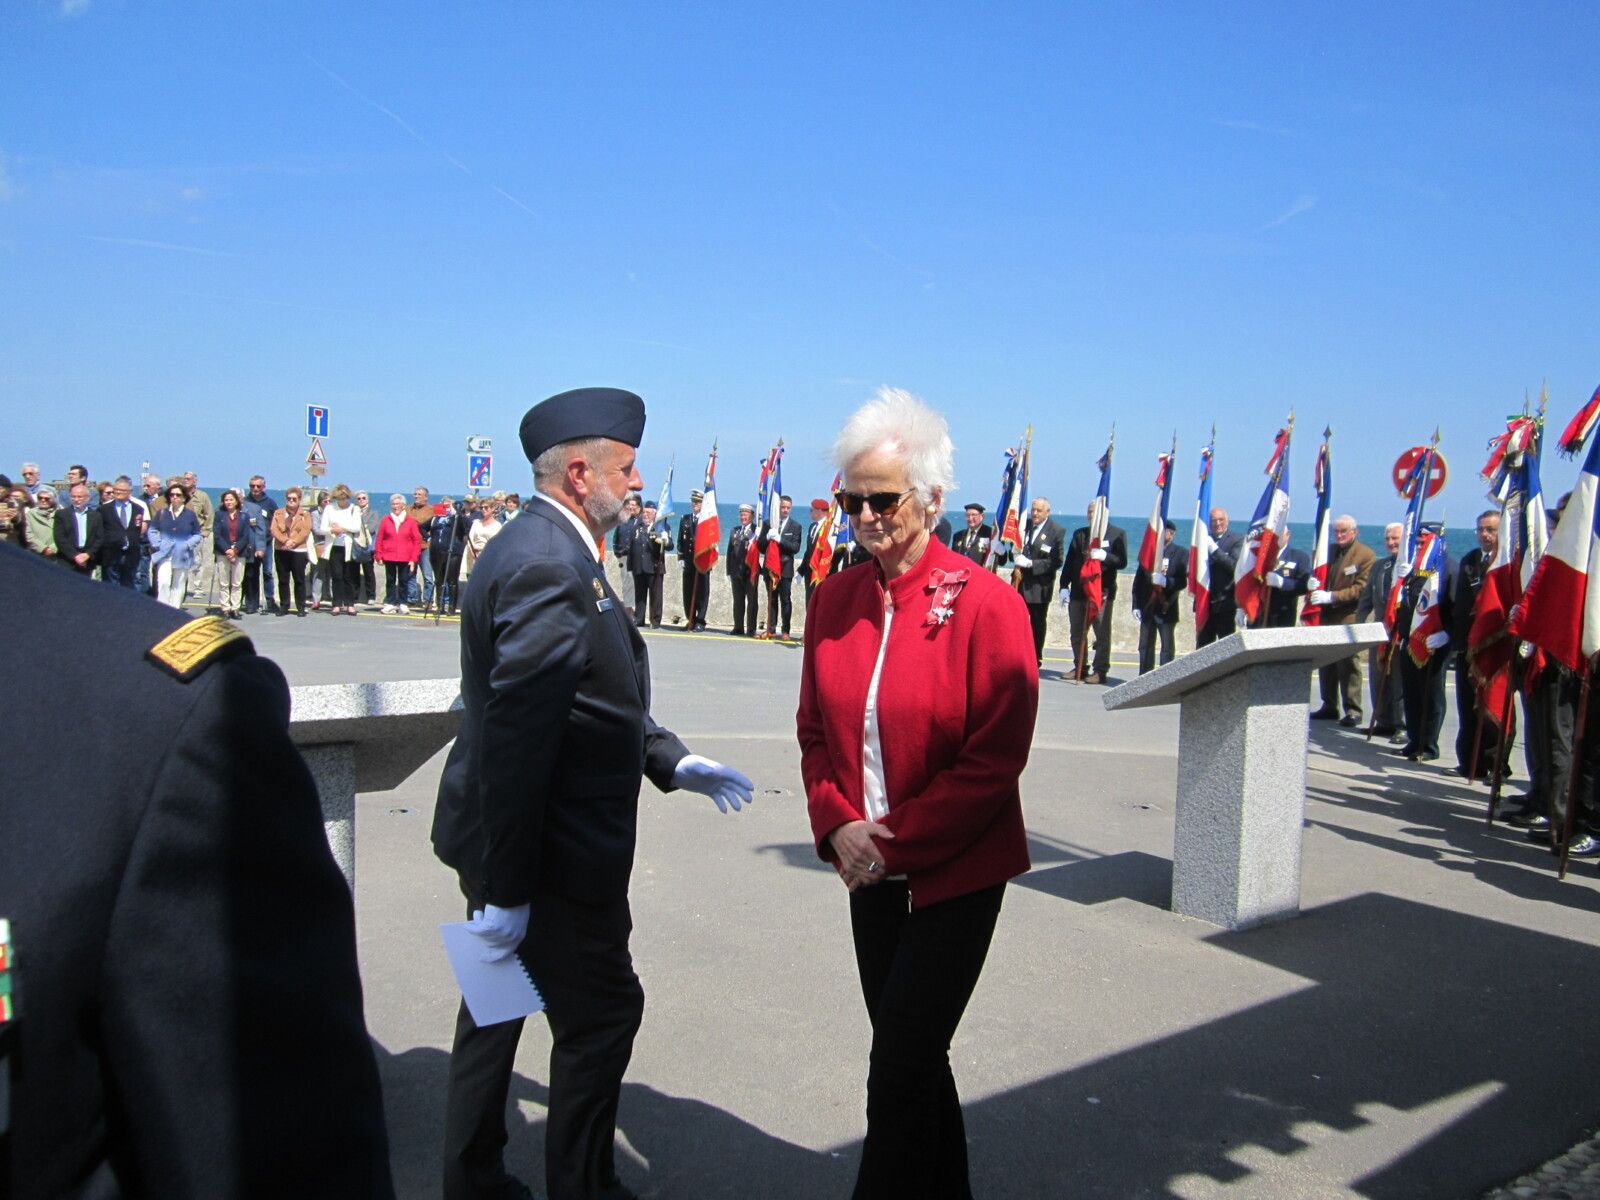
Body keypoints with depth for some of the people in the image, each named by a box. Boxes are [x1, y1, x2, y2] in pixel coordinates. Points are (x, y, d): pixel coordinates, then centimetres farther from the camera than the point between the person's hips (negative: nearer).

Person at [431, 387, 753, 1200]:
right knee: (602, 1011, 6)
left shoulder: (542, 548, 9)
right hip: (551, 853, -10)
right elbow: (515, 740, -27)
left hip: (508, 839, 11)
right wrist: (507, 887, -23)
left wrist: (671, 760, 10)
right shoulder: (549, 568, -24)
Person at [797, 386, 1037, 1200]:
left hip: (955, 874, -5)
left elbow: (996, 759, -16)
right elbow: (815, 730, 8)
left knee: (900, 1069, -2)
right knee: (913, 1055, 19)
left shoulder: (987, 605, -15)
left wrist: (896, 842, -17)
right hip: (870, 872, 6)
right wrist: (837, 826, -8)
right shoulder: (834, 601, 2)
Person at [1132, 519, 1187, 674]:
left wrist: (1166, 582, -25)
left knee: (1167, 647, 2)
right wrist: (1136, 605, 2)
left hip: (1166, 609, -4)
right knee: (1145, 647, 8)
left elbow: (1183, 581, -7)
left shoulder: (1180, 554, 0)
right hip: (1147, 608, 4)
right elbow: (1138, 579, 8)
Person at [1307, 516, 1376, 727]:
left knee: (1348, 664, -4)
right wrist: (1312, 596, 3)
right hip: (1325, 616, 7)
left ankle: (1353, 711, 2)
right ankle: (1329, 706, 20)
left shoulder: (1366, 555, -5)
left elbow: (1361, 588, -12)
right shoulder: (1327, 551, 15)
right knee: (1326, 664, 11)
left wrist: (1331, 597, -19)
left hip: (1347, 618, -7)